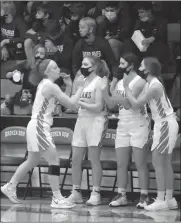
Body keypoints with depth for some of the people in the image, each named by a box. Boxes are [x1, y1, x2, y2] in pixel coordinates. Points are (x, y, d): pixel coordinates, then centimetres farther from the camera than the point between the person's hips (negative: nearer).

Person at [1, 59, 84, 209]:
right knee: (54, 160, -10)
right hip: (39, 127, -10)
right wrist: (81, 88, -6)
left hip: (37, 127, 10)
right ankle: (57, 199, -11)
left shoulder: (44, 84, 13)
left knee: (33, 161, 20)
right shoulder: (51, 86, -16)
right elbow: (70, 103, -16)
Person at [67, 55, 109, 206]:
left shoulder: (99, 82, -8)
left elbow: (98, 107, -14)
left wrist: (81, 103, -14)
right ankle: (76, 192, 10)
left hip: (96, 121, -7)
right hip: (82, 120, 7)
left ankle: (96, 194, -1)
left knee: (94, 158, -5)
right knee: (76, 159, 4)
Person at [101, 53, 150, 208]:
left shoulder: (139, 82, -11)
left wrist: (115, 94, -20)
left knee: (140, 163, -5)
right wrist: (105, 90, -3)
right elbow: (112, 105, 9)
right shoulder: (118, 83, 11)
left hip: (139, 125, -7)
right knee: (121, 163, 4)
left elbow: (130, 103, -21)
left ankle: (144, 197, -2)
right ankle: (121, 196, 8)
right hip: (123, 125, 7)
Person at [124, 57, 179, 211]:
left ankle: (161, 200, -9)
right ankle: (169, 199, 15)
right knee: (165, 163, 11)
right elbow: (139, 104, 9)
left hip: (165, 124, -10)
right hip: (163, 124, 10)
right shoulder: (151, 84, 10)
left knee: (158, 162, -9)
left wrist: (126, 87, -8)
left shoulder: (154, 86, -20)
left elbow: (136, 104, -19)